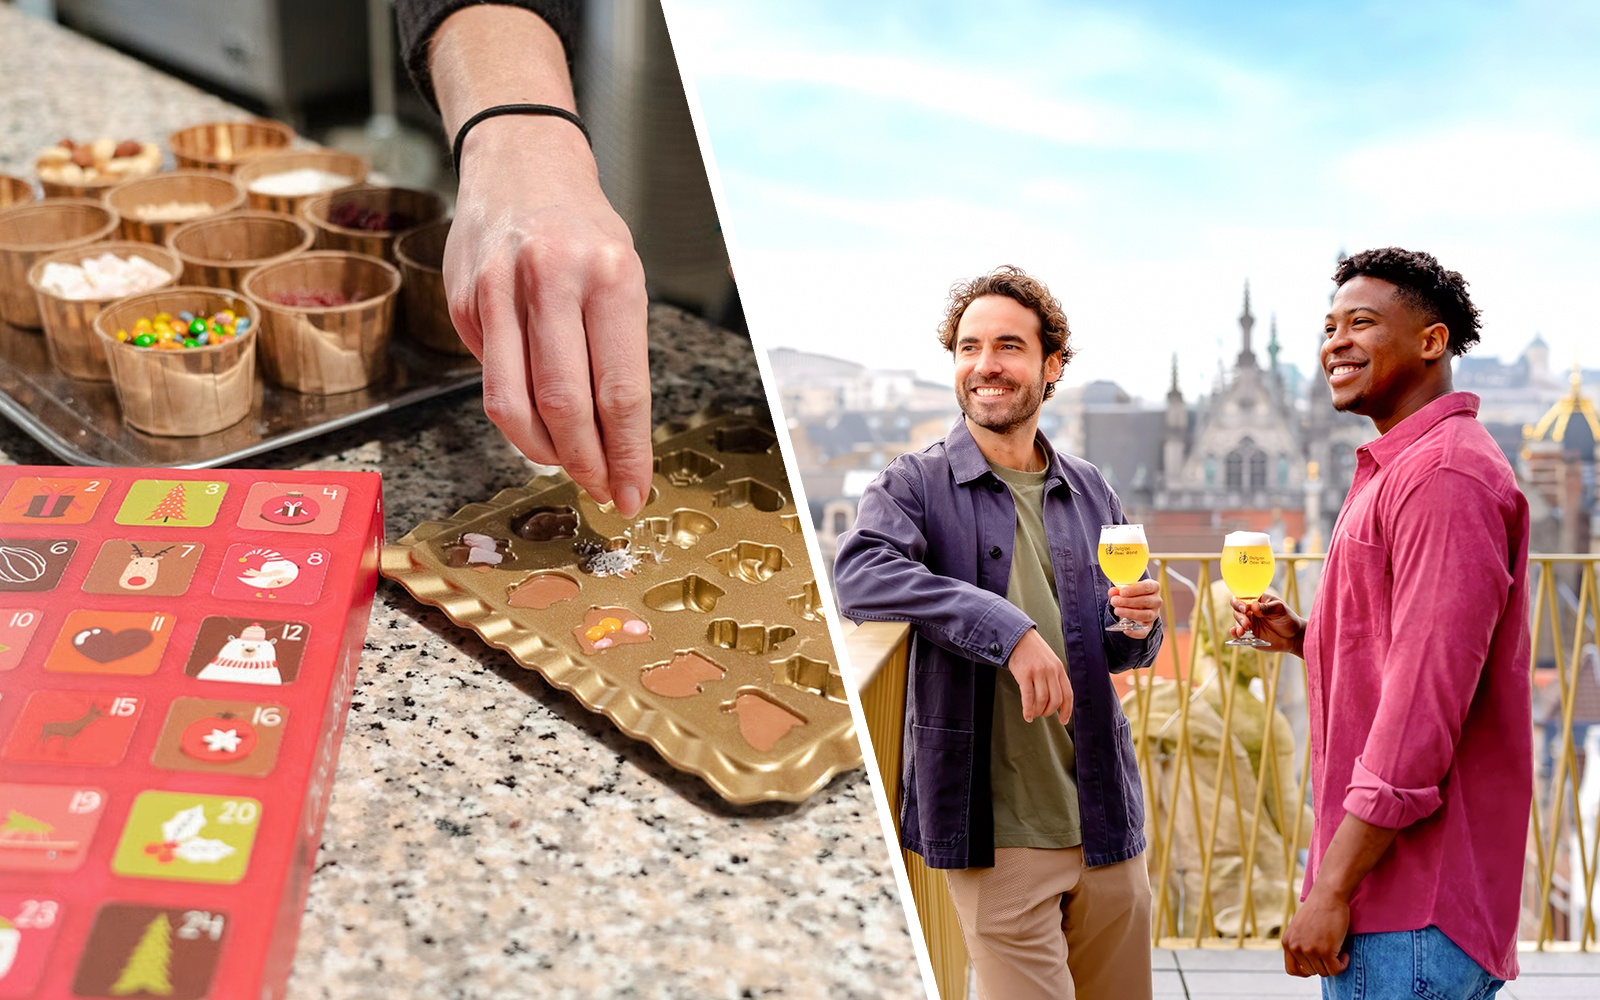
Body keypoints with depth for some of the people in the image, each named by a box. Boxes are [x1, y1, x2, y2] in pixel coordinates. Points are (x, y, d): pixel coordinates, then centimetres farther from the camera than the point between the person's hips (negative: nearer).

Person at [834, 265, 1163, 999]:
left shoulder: (1089, 491, 12)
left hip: (1106, 822, 5)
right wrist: (1008, 629, -30)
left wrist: (1138, 626, -3)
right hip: (1000, 834, -5)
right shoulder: (916, 484, -2)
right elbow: (858, 575, -24)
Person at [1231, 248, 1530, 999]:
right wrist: (1302, 638, 6)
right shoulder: (1393, 468, 18)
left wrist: (1333, 889, -21)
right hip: (1387, 877, 10)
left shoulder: (1446, 473, -16)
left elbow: (1427, 701, -22)